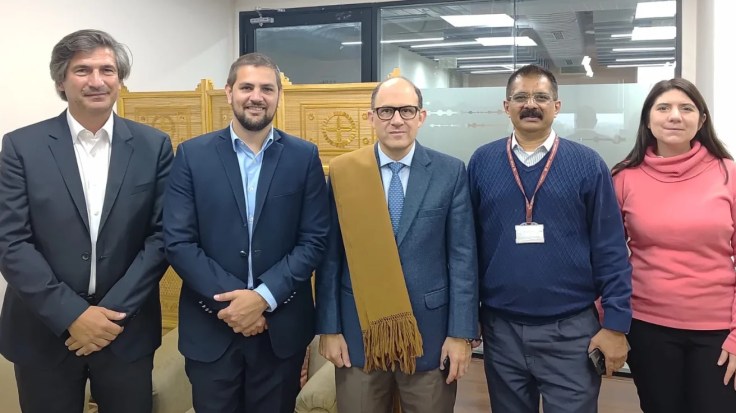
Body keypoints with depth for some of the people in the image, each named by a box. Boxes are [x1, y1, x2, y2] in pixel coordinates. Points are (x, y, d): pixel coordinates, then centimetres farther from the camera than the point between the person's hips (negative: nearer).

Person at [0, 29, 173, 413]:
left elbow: (162, 234, -3)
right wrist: (71, 314, -14)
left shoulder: (153, 145, -1)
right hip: (44, 330, 0)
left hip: (126, 327, 1)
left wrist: (114, 310, -11)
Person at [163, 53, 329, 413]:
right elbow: (177, 241, -6)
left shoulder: (304, 157, 0)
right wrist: (229, 300, -14)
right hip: (210, 326, 0)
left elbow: (314, 240, -3)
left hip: (282, 326, 1)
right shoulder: (192, 154, -1)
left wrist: (264, 297, -14)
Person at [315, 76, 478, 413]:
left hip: (429, 331, 0)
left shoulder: (450, 173, -2)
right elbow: (330, 257, 1)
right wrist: (329, 328, -1)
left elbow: (462, 256, -3)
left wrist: (461, 333, -6)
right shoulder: (343, 172, -1)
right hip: (358, 331, 1)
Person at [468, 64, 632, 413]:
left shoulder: (587, 164, -2)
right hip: (500, 327, 2)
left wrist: (615, 323, -6)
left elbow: (610, 250, -3)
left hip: (571, 329, -1)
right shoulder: (481, 163, 2)